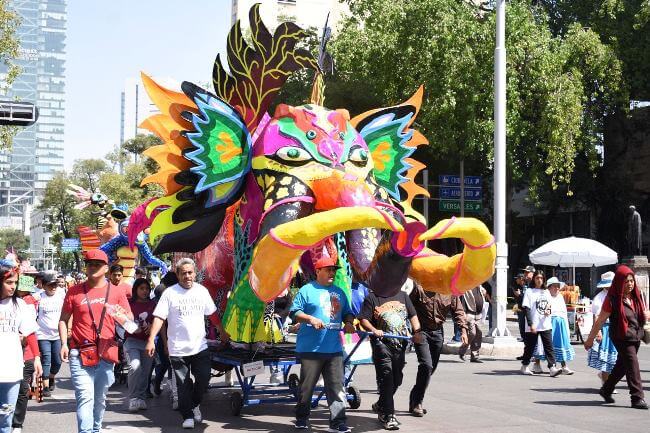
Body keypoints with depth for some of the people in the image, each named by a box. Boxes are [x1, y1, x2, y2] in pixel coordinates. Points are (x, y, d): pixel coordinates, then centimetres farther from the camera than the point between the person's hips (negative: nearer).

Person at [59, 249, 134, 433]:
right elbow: (63, 320, 9)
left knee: (100, 399, 13)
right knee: (85, 397, -12)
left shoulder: (116, 293, 6)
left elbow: (130, 321, 5)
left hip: (106, 354, 2)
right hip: (80, 353, -2)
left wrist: (120, 317, -18)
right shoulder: (74, 291, 4)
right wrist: (64, 343, -4)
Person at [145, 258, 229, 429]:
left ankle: (195, 405, 30)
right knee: (183, 385, 3)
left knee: (204, 378, 4)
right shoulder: (169, 293, -6)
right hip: (178, 349, -3)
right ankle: (188, 416, 15)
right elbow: (159, 318, -10)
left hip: (200, 346, 3)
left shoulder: (202, 291, 6)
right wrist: (151, 340, -19)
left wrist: (222, 332, 19)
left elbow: (212, 314, 16)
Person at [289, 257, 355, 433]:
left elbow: (347, 312, 24)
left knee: (337, 387, 1)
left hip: (334, 349, 5)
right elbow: (294, 312, -4)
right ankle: (302, 418, 19)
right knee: (307, 385, 4)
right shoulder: (307, 290, 0)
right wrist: (311, 319, -19)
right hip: (310, 348, -5)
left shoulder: (339, 292, 18)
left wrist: (349, 323, 2)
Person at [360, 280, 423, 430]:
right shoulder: (372, 298, 3)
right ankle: (388, 415, -7)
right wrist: (373, 330, -20)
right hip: (382, 343, -5)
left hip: (400, 344, 5)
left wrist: (417, 332, -2)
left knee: (397, 378, 11)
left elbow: (413, 315, 14)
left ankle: (381, 406, 32)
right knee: (386, 377, -11)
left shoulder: (402, 296, 16)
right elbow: (364, 319, -2)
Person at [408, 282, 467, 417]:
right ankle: (416, 403, -9)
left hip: (438, 332, 5)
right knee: (426, 365, -18)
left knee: (431, 368, 9)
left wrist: (463, 329, -6)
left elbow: (458, 311, 6)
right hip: (421, 331, -5)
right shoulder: (419, 288, -9)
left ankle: (414, 399, 25)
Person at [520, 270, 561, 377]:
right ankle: (524, 366, 23)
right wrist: (531, 324, -17)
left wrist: (549, 311, -2)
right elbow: (526, 309, -9)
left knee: (549, 346, -6)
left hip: (545, 325, 4)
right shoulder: (529, 292, -3)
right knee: (530, 347, 6)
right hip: (533, 326, -4)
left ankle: (552, 368, -12)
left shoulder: (546, 292, 13)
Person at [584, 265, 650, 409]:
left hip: (636, 336, 7)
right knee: (632, 365, -11)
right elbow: (600, 321, -10)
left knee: (622, 365, 18)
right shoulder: (613, 299, -14)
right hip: (622, 338, -7)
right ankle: (637, 398, -6)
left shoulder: (636, 296, 4)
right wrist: (590, 339, -7)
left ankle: (606, 390, 34)